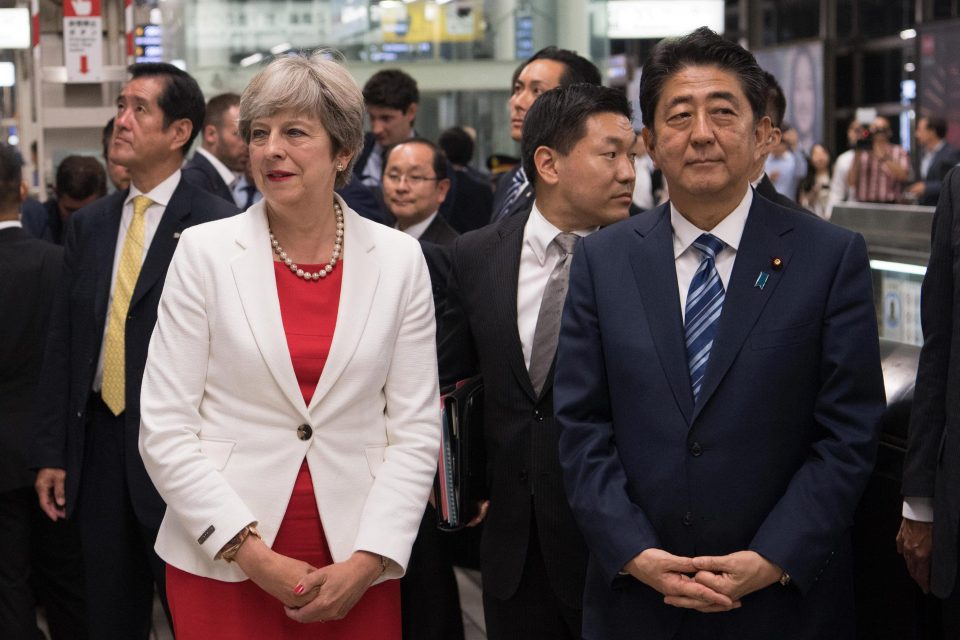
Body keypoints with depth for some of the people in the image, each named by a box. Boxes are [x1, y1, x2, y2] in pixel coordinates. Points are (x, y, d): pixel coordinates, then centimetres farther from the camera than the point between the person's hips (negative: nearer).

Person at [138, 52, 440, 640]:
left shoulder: (399, 259, 0)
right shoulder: (205, 251, -3)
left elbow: (416, 430, 0)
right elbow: (165, 428, -5)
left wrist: (366, 563, -9)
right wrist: (252, 554, -11)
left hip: (356, 571, 1)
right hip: (221, 565, -1)